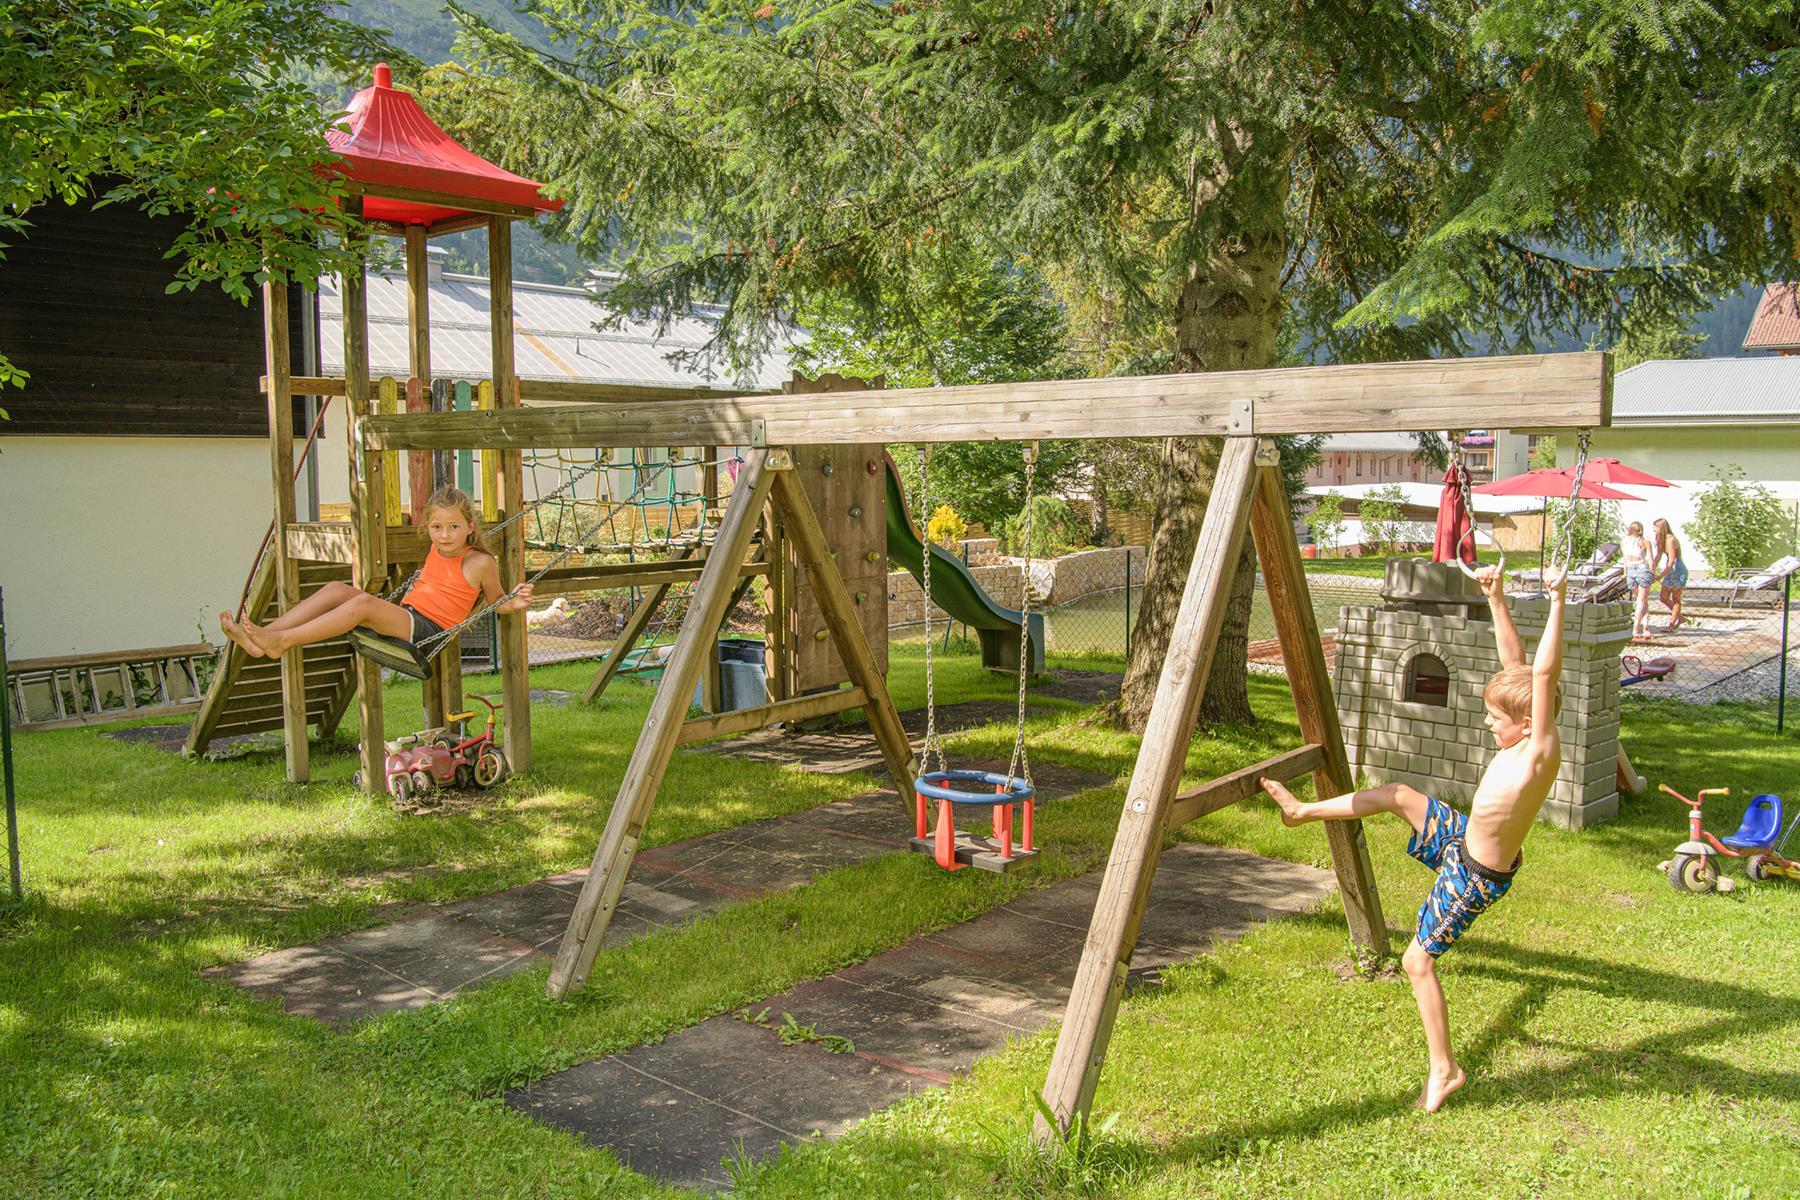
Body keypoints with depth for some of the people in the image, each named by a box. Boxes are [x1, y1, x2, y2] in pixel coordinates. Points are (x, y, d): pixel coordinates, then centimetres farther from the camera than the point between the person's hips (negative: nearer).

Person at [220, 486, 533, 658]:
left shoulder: (480, 563, -3)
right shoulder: (435, 551, 19)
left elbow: (495, 602, 6)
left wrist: (515, 602, -11)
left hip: (428, 630, -8)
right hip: (404, 617, 8)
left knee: (364, 602, -31)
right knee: (337, 589, -9)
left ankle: (283, 640, -35)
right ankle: (260, 637, -21)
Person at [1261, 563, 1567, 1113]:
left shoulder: (1540, 750, -29)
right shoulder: (1524, 737, -6)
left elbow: (1543, 673, -40)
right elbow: (1515, 662, -1)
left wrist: (1557, 603, -42)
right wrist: (1497, 601, -6)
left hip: (1477, 876, -8)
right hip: (1461, 838, 9)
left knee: (1417, 960, 1)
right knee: (1397, 794, 13)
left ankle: (1444, 1068, 13)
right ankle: (1303, 810, 31)